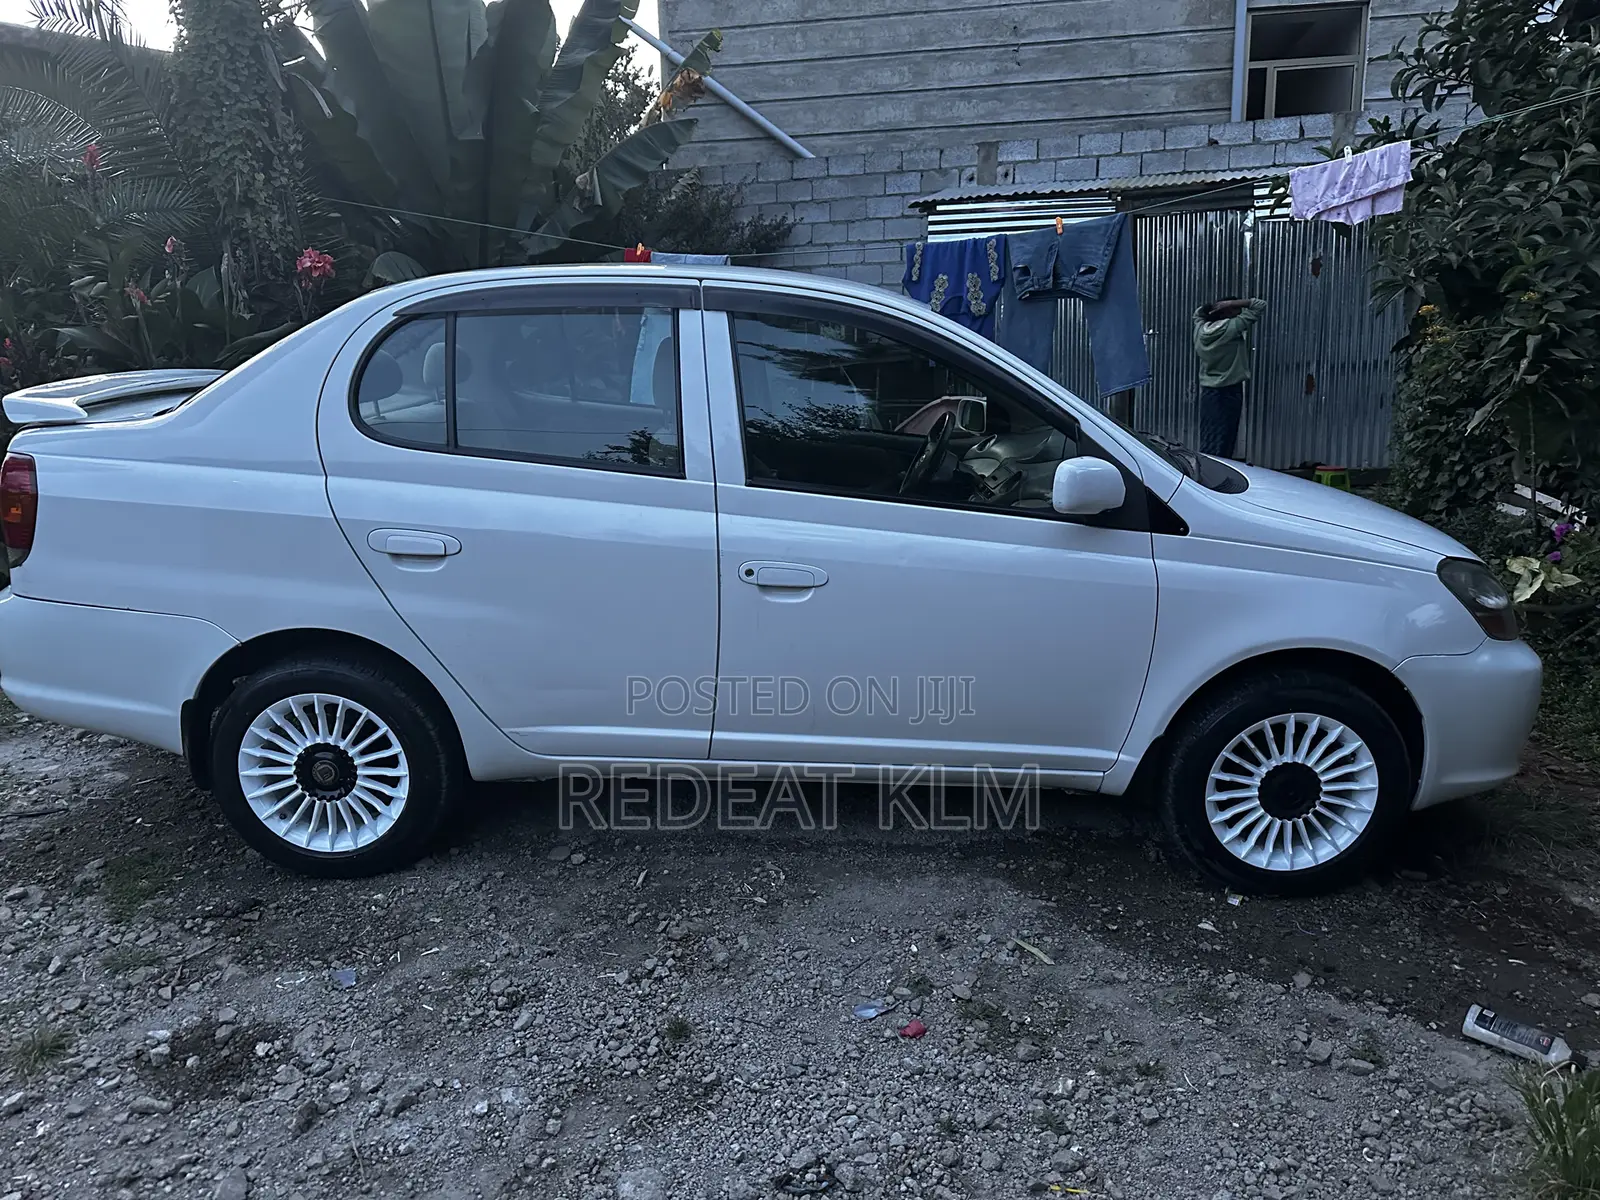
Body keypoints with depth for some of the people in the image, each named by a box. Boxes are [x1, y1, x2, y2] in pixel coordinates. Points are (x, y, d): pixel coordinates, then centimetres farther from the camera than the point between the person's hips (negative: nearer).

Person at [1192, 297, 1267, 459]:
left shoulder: (1201, 328, 1)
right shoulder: (1231, 327, -14)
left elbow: (1199, 312, 24)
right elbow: (1260, 306, -9)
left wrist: (1211, 307, 9)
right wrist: (1231, 304, -9)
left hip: (1208, 391, 6)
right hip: (1229, 391, -6)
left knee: (1207, 442, 8)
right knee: (1223, 442, -2)